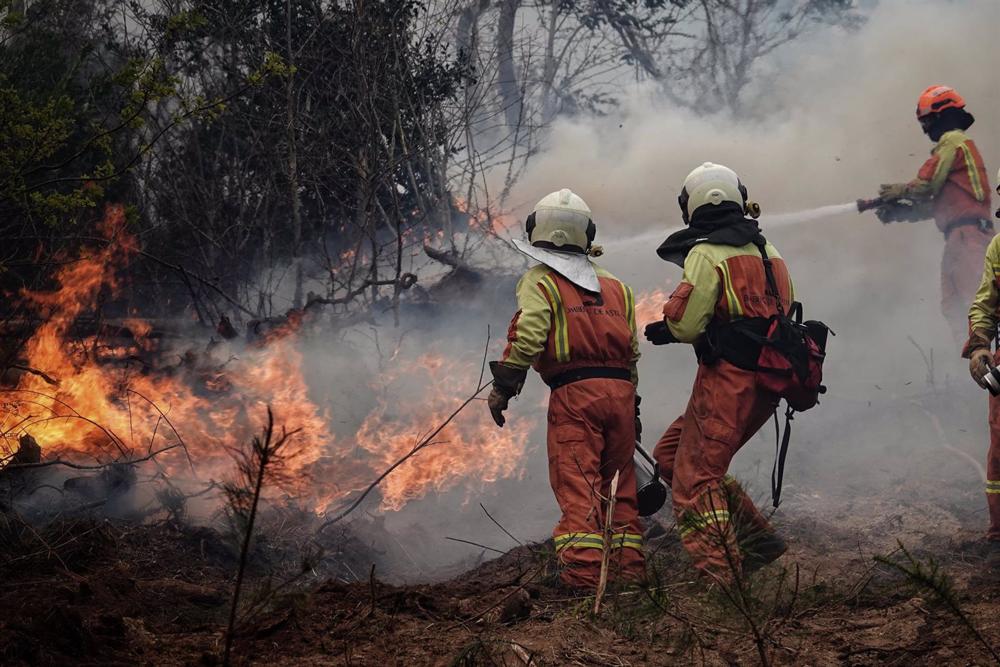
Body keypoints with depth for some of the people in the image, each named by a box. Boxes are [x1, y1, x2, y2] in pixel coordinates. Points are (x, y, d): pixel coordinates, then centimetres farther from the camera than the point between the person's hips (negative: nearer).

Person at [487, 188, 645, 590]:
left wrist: (503, 386, -5)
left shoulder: (539, 282, 3)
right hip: (620, 390, 5)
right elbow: (632, 350, 16)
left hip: (573, 391, -5)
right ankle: (629, 564, 16)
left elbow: (526, 337, -11)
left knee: (576, 482, -8)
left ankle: (582, 568, -17)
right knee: (619, 481, 15)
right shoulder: (616, 288, 20)